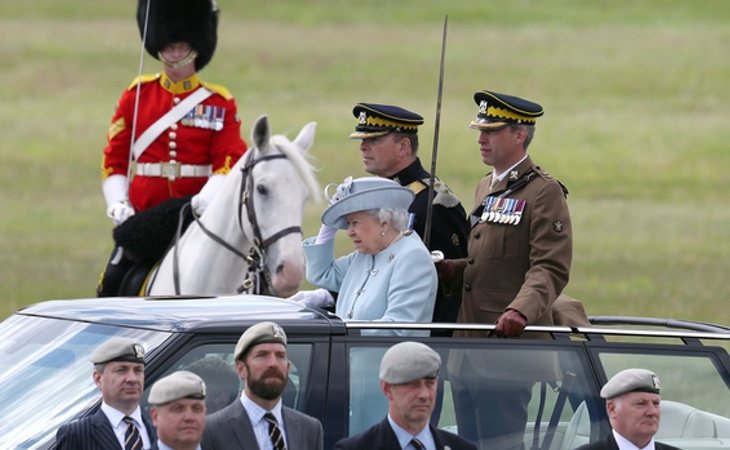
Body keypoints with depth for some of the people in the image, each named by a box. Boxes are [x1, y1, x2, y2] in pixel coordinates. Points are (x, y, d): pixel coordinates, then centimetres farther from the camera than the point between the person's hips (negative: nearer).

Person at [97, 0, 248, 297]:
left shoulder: (220, 103, 4)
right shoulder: (136, 96, 8)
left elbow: (229, 161, -5)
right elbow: (114, 160, 9)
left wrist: (207, 198, -24)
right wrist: (117, 203, -7)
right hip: (143, 221, 1)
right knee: (113, 285, -10)